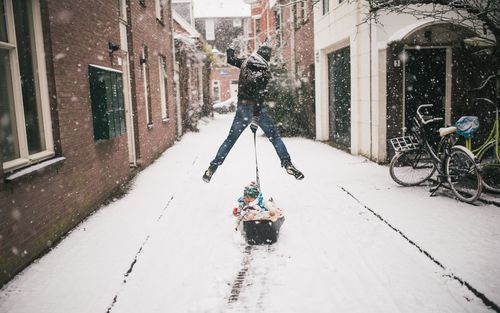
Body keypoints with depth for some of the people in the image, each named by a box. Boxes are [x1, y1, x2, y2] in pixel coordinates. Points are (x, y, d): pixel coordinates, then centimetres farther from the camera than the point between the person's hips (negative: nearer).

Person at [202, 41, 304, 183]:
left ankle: (213, 167, 9)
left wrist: (230, 50, 45)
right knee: (274, 136, 5)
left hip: (242, 107, 4)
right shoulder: (264, 71, -12)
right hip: (256, 107, -4)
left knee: (231, 138, 11)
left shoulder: (245, 62, 3)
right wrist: (256, 117, -19)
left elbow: (231, 60, 24)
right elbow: (260, 95, -18)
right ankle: (287, 163, 2)